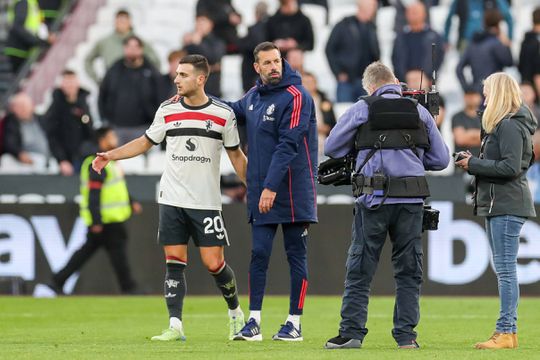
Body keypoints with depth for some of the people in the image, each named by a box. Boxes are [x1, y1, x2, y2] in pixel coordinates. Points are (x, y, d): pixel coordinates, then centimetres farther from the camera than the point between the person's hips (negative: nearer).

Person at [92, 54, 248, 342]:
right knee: (174, 263, -3)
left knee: (214, 263, -5)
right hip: (172, 199, 2)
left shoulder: (223, 114, -2)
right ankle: (175, 326, -2)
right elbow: (145, 142, 15)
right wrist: (110, 155, 6)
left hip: (206, 202, -2)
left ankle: (235, 312, 20)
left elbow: (236, 156, 7)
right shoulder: (168, 110, 4)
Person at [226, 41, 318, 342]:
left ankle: (295, 323, 8)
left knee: (296, 256, 2)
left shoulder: (296, 97, -11)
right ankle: (254, 322, 6)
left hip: (293, 191, -6)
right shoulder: (253, 97, 10)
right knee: (259, 254, 3)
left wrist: (271, 187, -22)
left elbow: (288, 146, -17)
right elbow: (234, 111, 32)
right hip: (261, 193, 6)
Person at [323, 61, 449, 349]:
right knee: (408, 271, 8)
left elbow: (331, 148, 11)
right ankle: (406, 334, 6)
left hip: (374, 199, -2)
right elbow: (441, 159, 13)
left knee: (359, 270, 4)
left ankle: (351, 331, 1)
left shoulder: (361, 110, 3)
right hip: (411, 201, 2)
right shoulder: (419, 112, 10)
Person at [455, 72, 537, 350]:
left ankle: (505, 332, -10)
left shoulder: (510, 126, -14)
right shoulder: (503, 124, 17)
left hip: (507, 206, -11)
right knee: (503, 269, 12)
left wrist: (474, 165, -13)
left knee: (505, 269, -10)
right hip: (498, 204, 11)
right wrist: (474, 163, 6)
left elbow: (511, 167, -21)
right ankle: (507, 331, 15)